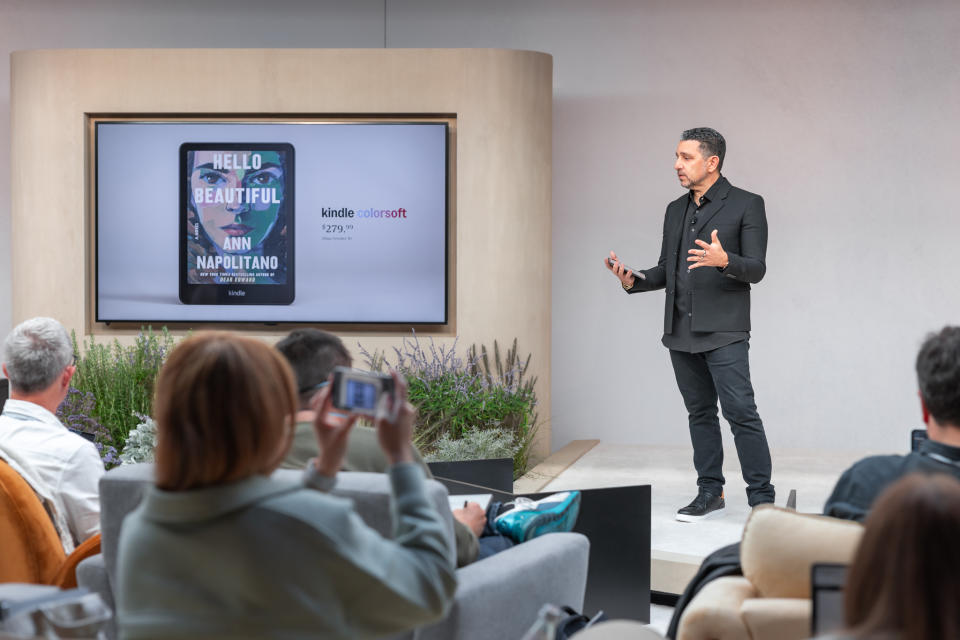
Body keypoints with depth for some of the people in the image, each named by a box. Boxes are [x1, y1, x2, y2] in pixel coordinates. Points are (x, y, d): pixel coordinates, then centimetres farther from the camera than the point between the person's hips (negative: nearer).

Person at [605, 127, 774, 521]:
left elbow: (756, 269, -9)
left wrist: (724, 260, -29)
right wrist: (632, 281, 0)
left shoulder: (746, 205, -3)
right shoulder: (675, 211, 17)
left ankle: (762, 499, -8)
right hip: (681, 332, 7)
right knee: (700, 412, 11)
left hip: (723, 331, -7)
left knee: (740, 411, -11)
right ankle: (710, 492, 18)